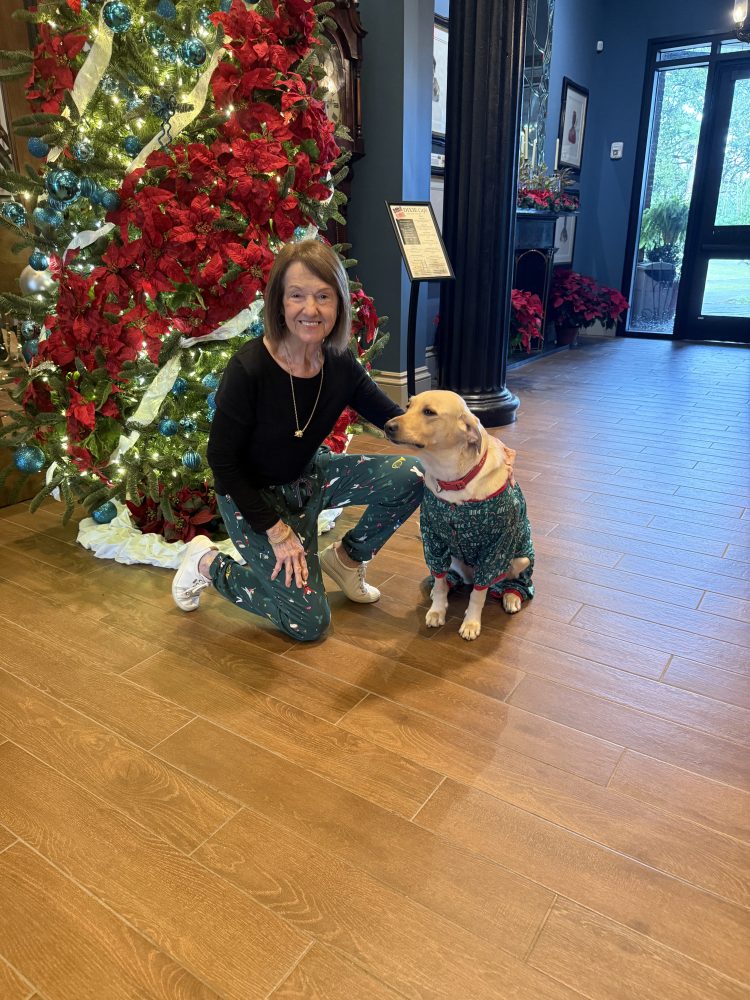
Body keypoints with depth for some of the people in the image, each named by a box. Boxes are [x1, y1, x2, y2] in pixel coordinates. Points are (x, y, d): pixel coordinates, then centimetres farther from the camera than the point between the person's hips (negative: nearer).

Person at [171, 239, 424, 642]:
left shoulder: (340, 364, -12)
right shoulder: (249, 368, -29)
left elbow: (394, 419, -2)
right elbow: (222, 461, -21)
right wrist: (276, 531, -19)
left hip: (309, 476, 6)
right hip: (254, 498, -6)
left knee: (410, 475, -12)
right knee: (308, 623, -5)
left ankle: (347, 558, 12)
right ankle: (207, 564, 14)